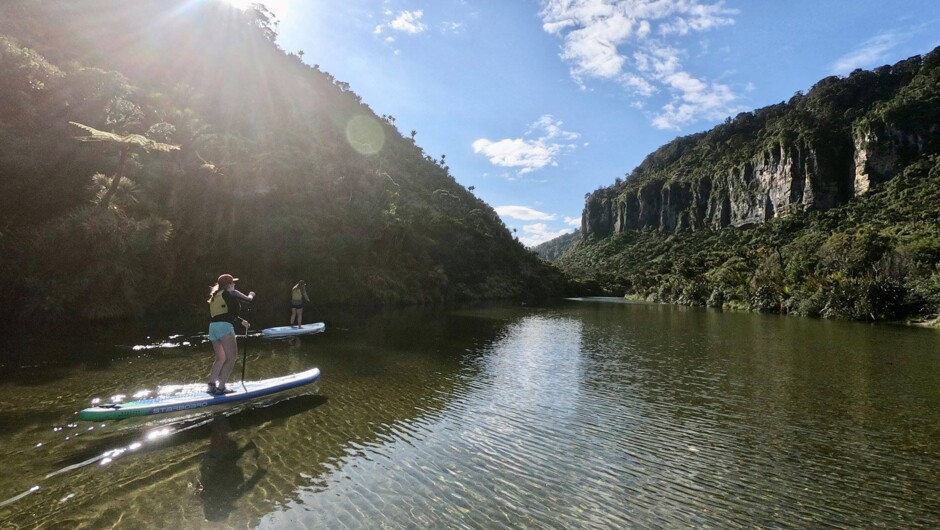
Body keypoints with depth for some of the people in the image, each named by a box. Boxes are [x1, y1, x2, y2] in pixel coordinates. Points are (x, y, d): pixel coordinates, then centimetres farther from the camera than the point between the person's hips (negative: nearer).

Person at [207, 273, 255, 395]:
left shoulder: (216, 296, 26)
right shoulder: (231, 293, 4)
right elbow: (247, 299, 12)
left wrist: (241, 321, 40)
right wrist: (251, 294, 34)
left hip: (212, 327, 8)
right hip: (224, 327, -8)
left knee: (220, 358, 20)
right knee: (232, 358, -8)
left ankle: (211, 385, 14)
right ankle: (221, 387, -15)